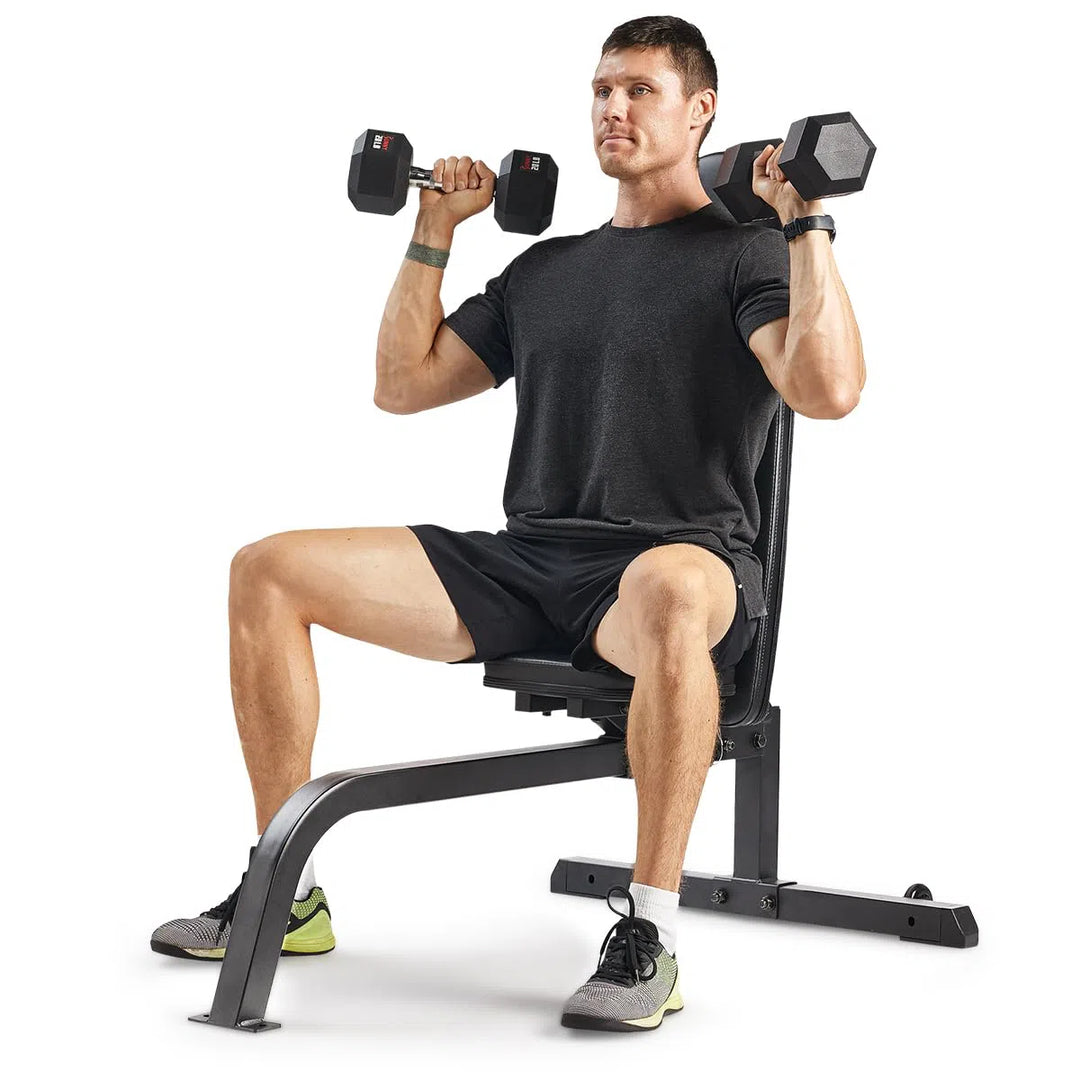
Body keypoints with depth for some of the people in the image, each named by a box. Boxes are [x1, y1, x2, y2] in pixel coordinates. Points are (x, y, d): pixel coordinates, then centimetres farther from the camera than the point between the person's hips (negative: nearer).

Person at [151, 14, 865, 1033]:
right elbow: (402, 383, 23)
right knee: (268, 571, -7)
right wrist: (432, 236, 21)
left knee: (666, 591, -45)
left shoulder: (742, 257, 4)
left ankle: (649, 933, -32)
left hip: (675, 559, -6)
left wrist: (805, 225, -15)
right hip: (523, 562, 6)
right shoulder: (547, 266, 23)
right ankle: (285, 894, -1)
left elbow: (827, 391, -16)